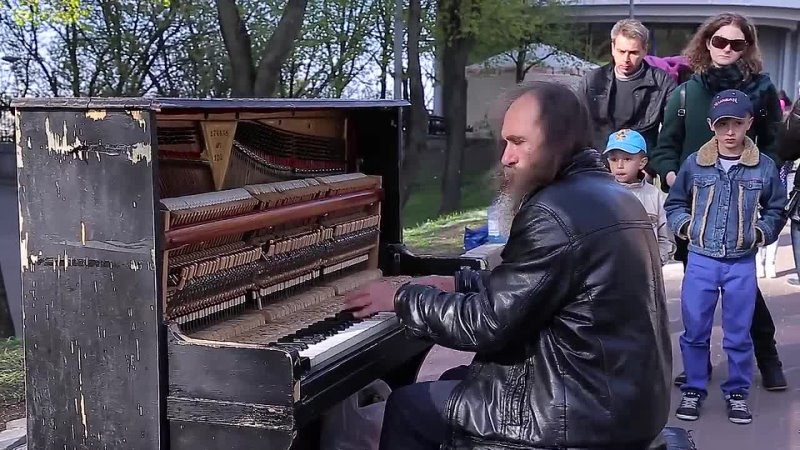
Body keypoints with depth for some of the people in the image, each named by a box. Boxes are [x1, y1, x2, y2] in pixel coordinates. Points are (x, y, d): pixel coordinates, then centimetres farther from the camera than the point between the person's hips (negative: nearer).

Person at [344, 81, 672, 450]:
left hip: (584, 413, -10)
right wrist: (458, 284, 12)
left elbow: (485, 323, -20)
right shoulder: (613, 196, 10)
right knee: (455, 382, 25)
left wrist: (403, 297, -7)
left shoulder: (557, 212, -22)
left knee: (407, 406, 4)